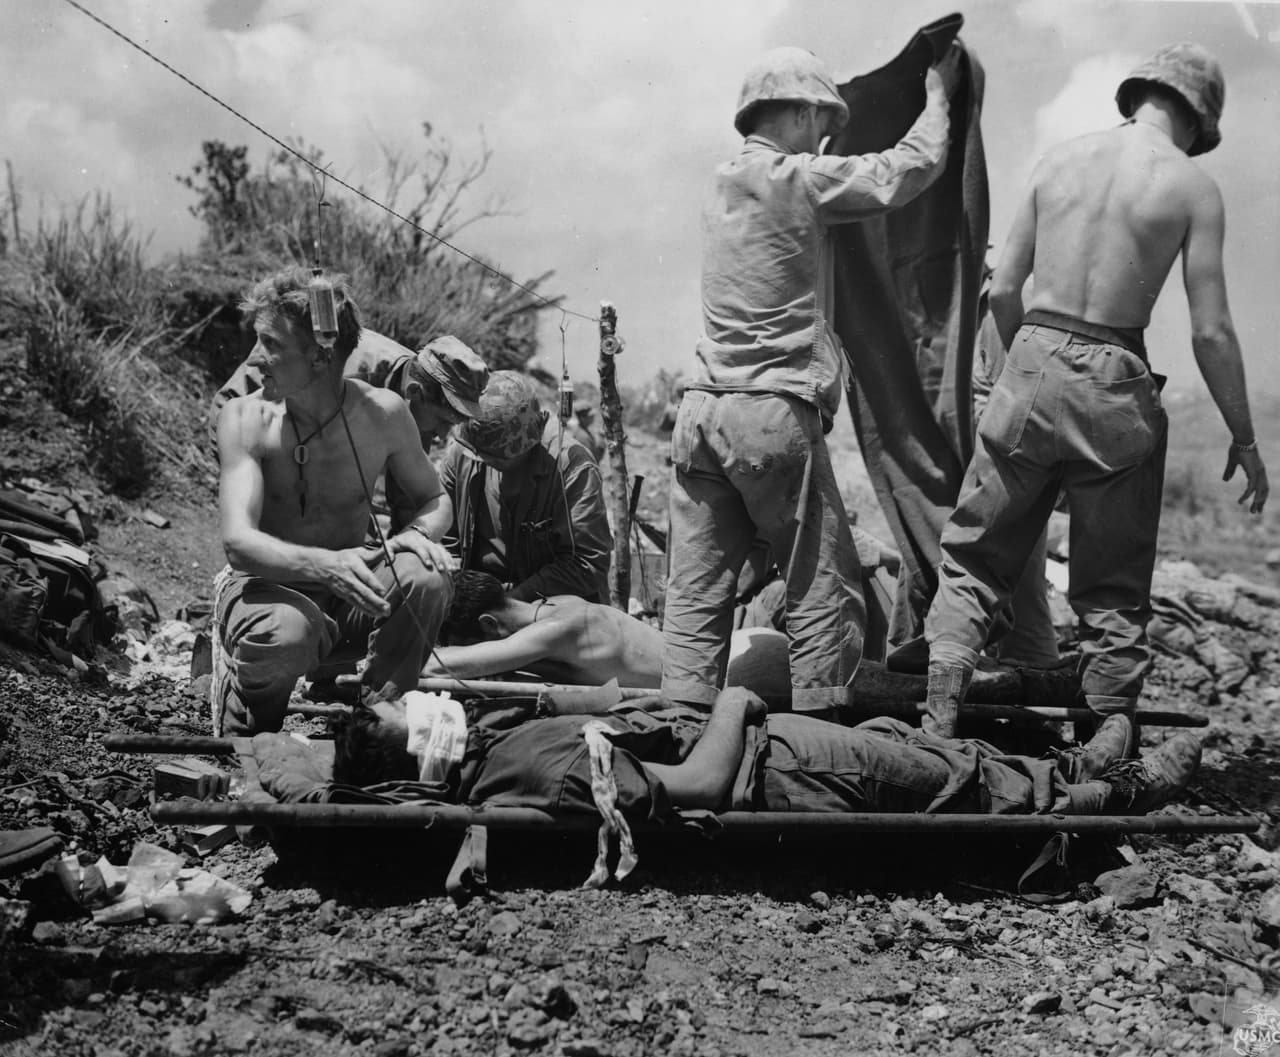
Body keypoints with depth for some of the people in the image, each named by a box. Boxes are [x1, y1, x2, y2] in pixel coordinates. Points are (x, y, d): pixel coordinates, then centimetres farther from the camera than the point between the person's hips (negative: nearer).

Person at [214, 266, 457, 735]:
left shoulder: (382, 414, -8)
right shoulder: (245, 418, -14)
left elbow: (435, 499, 8)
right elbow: (238, 542, -25)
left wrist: (419, 533, -18)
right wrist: (325, 565, -43)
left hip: (348, 590, 3)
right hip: (267, 585, -3)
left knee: (427, 577, -27)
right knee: (286, 635, -37)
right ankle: (242, 726, -3)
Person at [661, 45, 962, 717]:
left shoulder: (723, 185, 17)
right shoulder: (798, 180, -5)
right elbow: (914, 165, -1)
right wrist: (937, 92, 16)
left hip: (702, 412, 7)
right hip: (774, 416, -7)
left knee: (697, 593, 5)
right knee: (824, 593, 2)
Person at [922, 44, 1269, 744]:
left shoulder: (1059, 158, 7)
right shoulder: (1192, 187, -2)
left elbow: (1003, 290, 6)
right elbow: (1210, 332, -5)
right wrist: (1243, 437, 5)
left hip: (1032, 368, 2)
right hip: (1115, 392, -2)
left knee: (973, 559, 13)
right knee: (1113, 591, 11)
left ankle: (937, 725, 7)